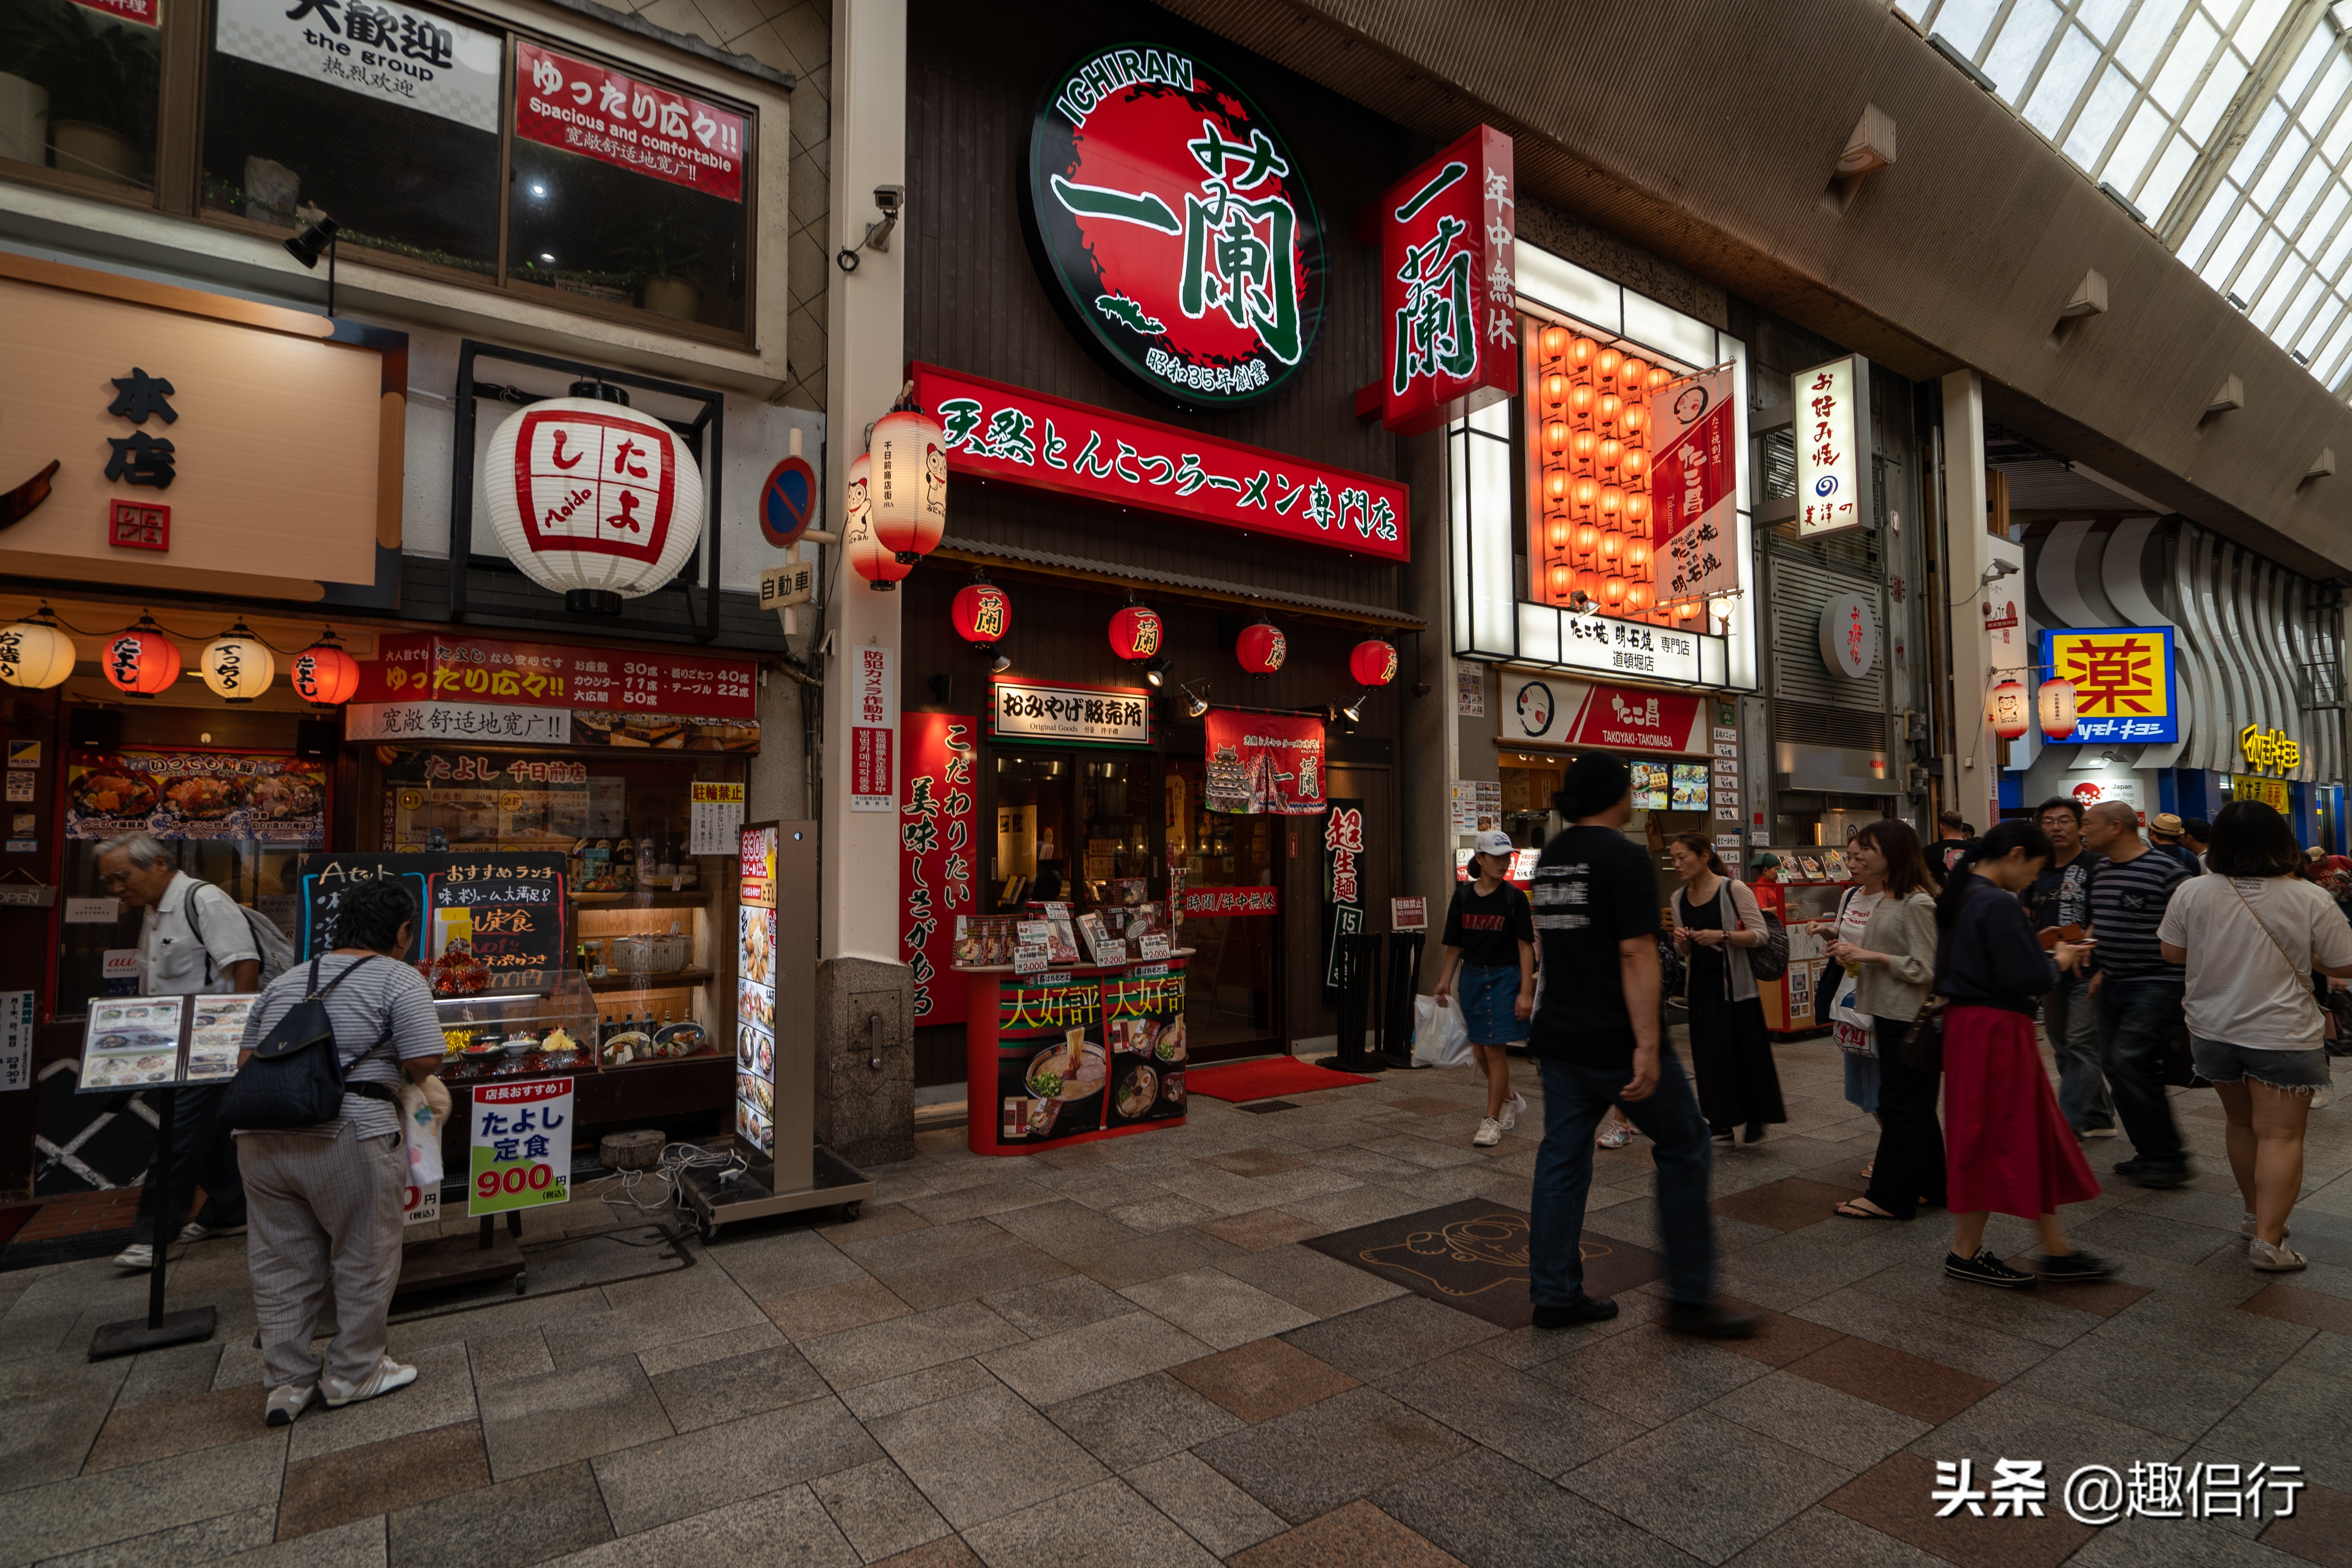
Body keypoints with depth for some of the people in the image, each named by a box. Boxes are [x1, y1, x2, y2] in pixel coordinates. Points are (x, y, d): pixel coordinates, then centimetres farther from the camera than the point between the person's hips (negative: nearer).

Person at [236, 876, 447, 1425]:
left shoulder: (284, 980, 18)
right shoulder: (399, 978, -4)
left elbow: (246, 1062, 20)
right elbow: (426, 1062, -12)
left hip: (260, 1137, 7)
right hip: (347, 1138, -7)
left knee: (282, 1263, 18)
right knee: (364, 1258, 11)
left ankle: (286, 1382, 27)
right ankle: (353, 1373, 23)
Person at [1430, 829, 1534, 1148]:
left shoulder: (1514, 898, -7)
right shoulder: (1463, 896, 3)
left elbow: (1525, 946, -9)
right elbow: (1455, 944, 8)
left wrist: (1526, 992, -14)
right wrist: (1445, 980, 3)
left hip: (1504, 978, -4)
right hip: (1472, 976, 4)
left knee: (1494, 1049, -4)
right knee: (1479, 1050, 12)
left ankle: (1492, 1121, 8)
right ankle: (1511, 1099, 37)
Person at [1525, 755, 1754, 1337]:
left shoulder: (1549, 857, 12)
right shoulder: (1626, 857, -13)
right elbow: (1636, 953, -20)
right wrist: (1647, 1047, -22)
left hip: (1560, 1040, 8)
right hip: (1616, 1043, -7)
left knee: (1563, 1158, 11)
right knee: (1684, 1148, 8)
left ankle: (1554, 1295, 17)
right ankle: (1690, 1296, 14)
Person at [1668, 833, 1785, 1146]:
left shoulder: (1734, 890, -10)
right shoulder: (1679, 898, 7)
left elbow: (1760, 935, -11)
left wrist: (1722, 936, -24)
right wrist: (1681, 941, -9)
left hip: (1734, 982, -5)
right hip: (1700, 983, 5)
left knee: (1745, 1050, -1)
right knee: (1708, 1055, 7)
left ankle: (1755, 1116, 19)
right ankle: (1723, 1120, 19)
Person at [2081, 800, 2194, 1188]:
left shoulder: (2165, 870, -13)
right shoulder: (2100, 873, 12)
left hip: (2154, 984, -8)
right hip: (2113, 985, 8)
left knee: (2129, 1062, -13)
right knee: (2114, 1066, 8)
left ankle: (2170, 1159, 1)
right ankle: (2150, 1153, 20)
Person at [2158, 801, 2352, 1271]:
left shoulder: (2193, 893, -9)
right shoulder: (2311, 900, -12)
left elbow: (2171, 953, 1)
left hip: (2214, 1030, 3)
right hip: (2284, 1034, -2)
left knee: (2243, 1125, 19)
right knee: (2280, 1135, 1)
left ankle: (2257, 1215, 32)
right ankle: (2267, 1239, -1)